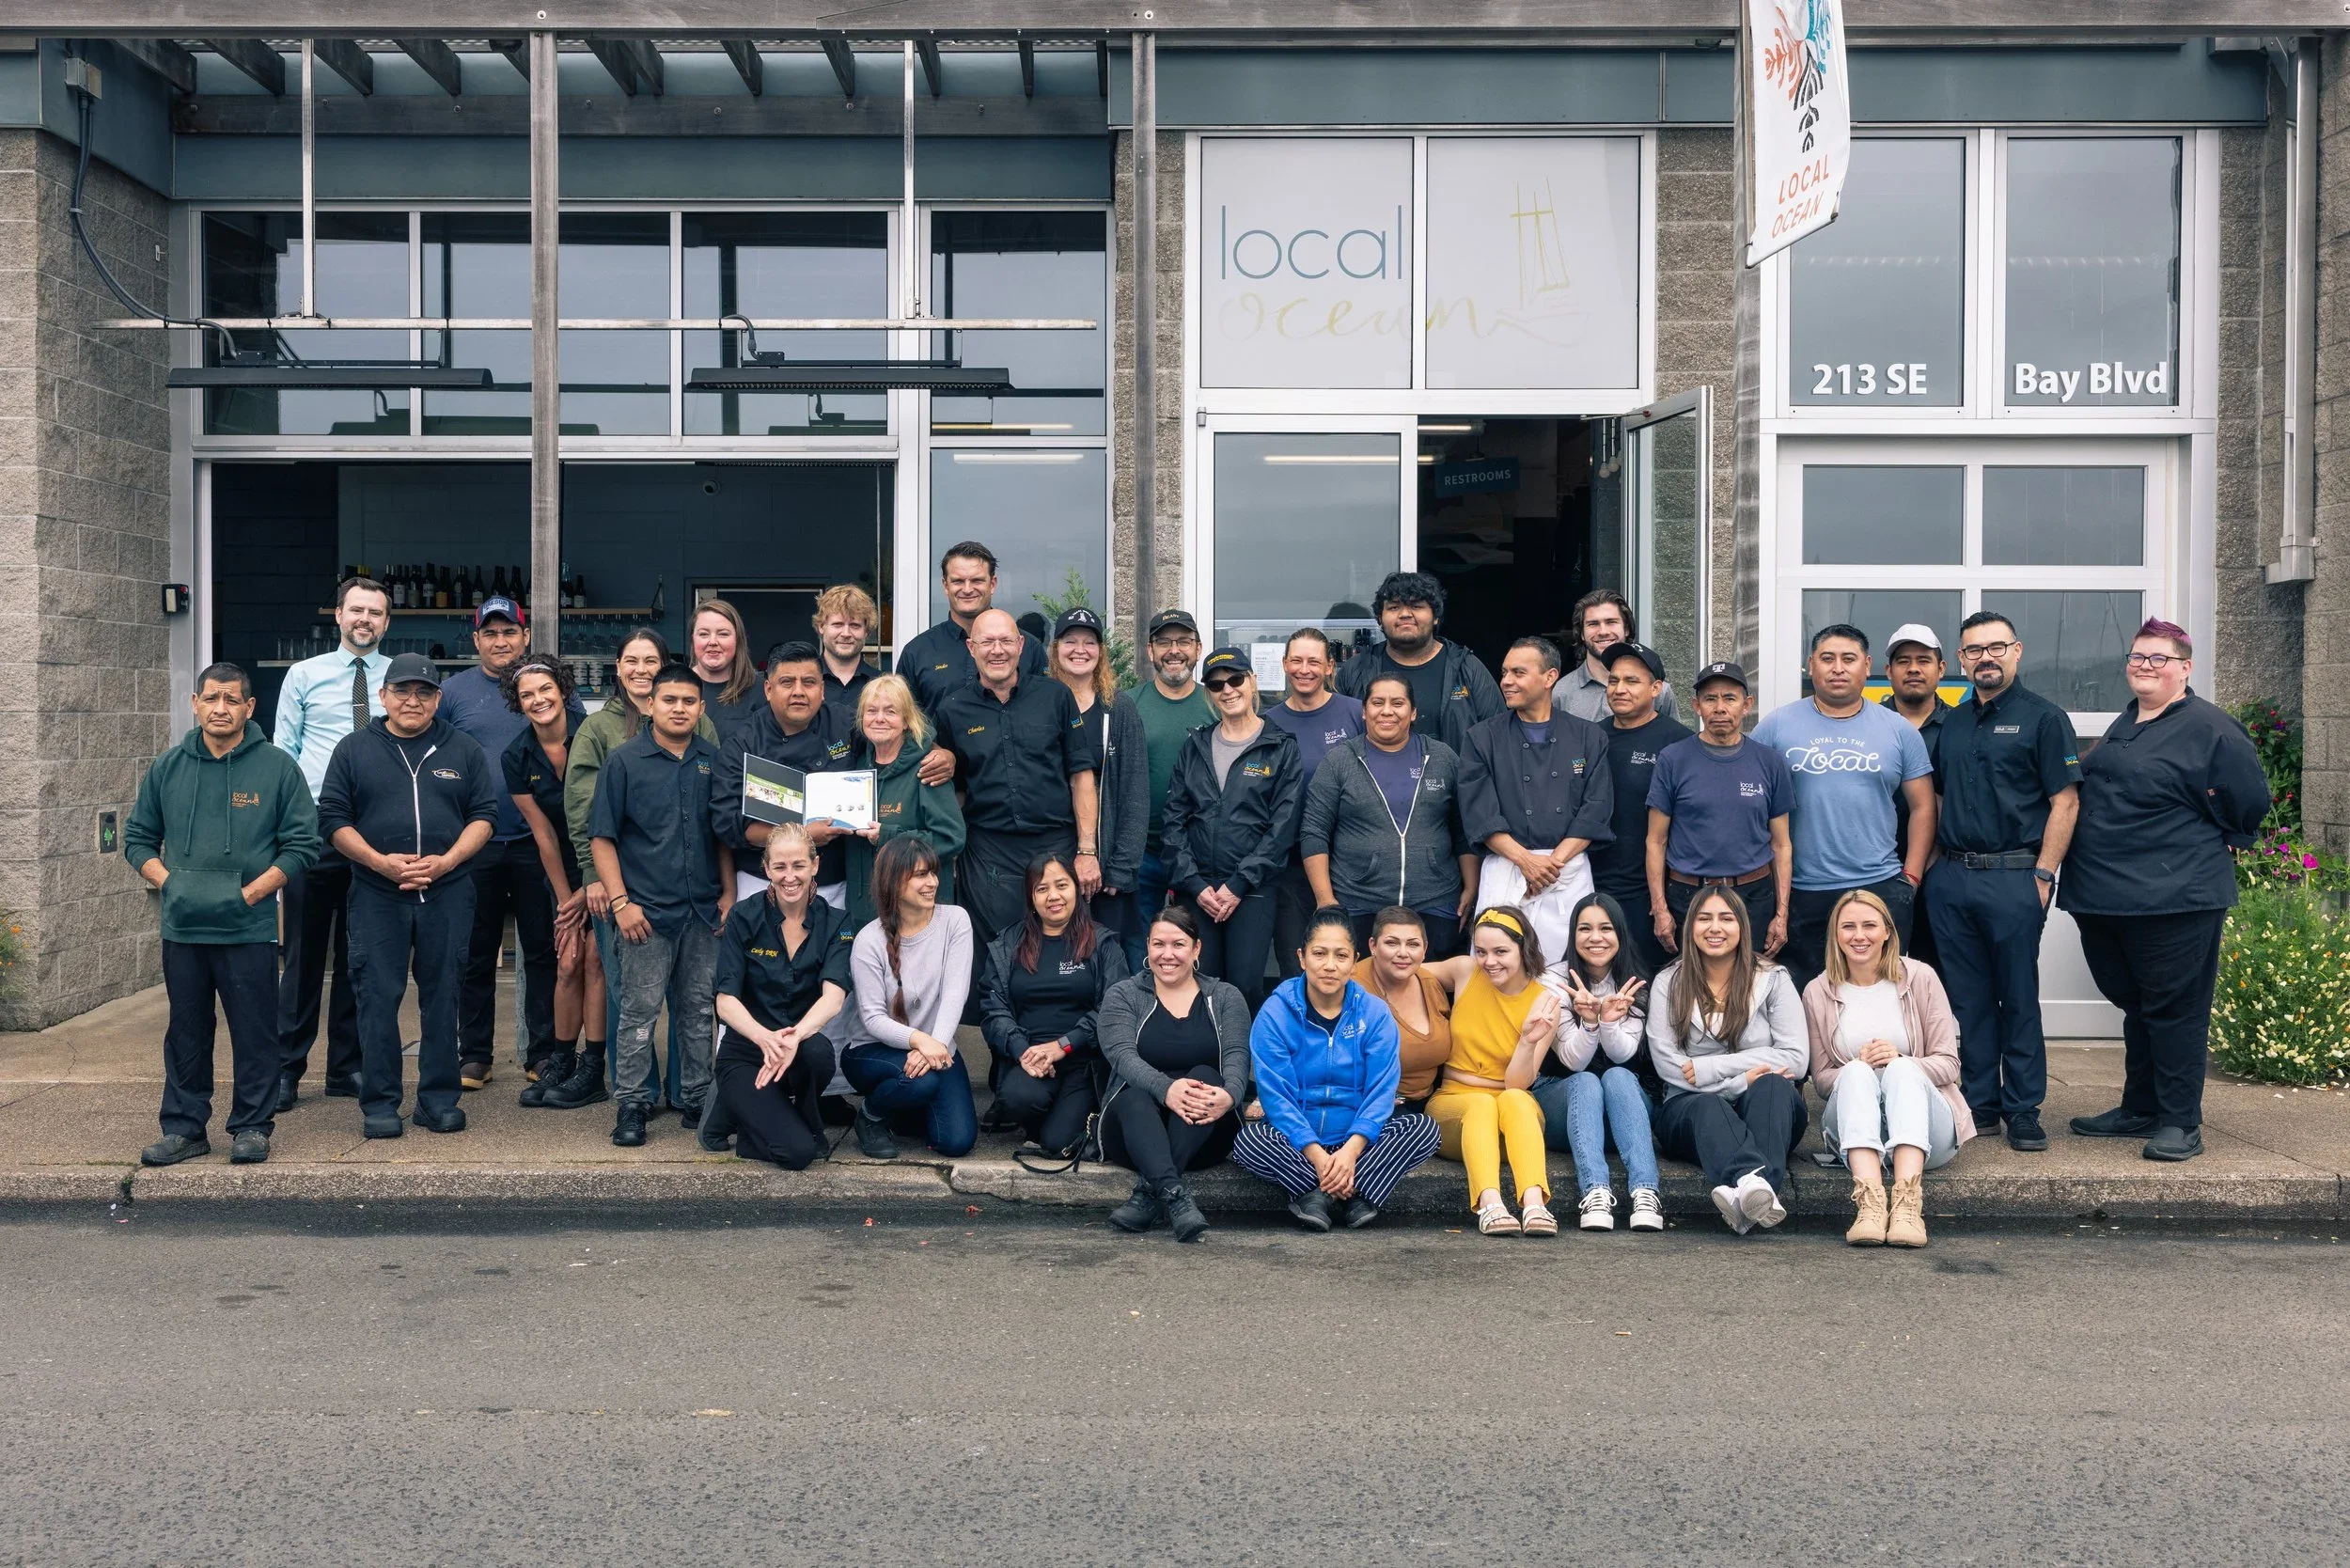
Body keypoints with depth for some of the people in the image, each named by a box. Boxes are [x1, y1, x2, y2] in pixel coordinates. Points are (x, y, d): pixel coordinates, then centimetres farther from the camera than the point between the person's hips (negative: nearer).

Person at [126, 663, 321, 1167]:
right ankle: (184, 1128, 20)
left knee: (255, 1032, 2)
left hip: (250, 928, -3)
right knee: (187, 1032, 11)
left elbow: (302, 843, -2)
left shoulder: (278, 766, -1)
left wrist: (253, 891, -11)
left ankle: (252, 1127, 12)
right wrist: (166, 881, -1)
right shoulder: (168, 768, 9)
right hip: (183, 927, 3)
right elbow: (138, 838, 15)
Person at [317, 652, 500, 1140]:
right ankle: (379, 1103, 7)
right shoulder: (354, 749, 7)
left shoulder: (464, 750, 10)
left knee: (442, 995, 5)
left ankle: (439, 1098, 13)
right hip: (377, 895, -1)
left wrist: (445, 861, -9)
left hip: (447, 894, 1)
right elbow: (333, 818, 3)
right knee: (378, 998, -1)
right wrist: (382, 862, -11)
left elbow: (485, 814, 7)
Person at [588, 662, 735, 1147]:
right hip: (646, 910, -3)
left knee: (699, 1011, 10)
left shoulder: (714, 760, 8)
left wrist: (729, 893, 6)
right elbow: (601, 836, -2)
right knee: (639, 1011, -1)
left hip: (705, 910, 3)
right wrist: (620, 901, -9)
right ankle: (632, 1103, 7)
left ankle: (696, 1098, 20)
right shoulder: (625, 760, -1)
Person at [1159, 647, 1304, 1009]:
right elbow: (1174, 819, 7)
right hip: (1197, 889, 3)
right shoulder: (1195, 747, 12)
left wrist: (1239, 884, -11)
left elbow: (1283, 826, -5)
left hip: (1253, 891, -3)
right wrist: (1193, 884, -5)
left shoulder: (1281, 748, 2)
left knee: (1246, 986, -8)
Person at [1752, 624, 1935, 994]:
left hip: (1880, 889, 1)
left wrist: (1911, 876, 2)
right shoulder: (1776, 725, 2)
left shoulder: (1898, 731, 7)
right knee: (1800, 998, 5)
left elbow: (1922, 807, 10)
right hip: (1798, 893, -1)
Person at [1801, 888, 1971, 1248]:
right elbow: (1821, 1079, 8)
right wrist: (1858, 1066, -14)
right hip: (1853, 1129, 0)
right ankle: (1869, 1200, -51)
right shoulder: (1818, 992, 7)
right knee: (1856, 1071, -30)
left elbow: (1948, 1065, 2)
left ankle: (1908, 1200, -50)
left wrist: (1900, 1062, -19)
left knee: (1901, 1069, -31)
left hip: (1926, 1127, 0)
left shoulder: (1921, 978, 5)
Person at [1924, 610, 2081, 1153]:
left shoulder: (2042, 717, -1)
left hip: (2012, 878, -5)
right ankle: (1979, 1103, 17)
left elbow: (2065, 802, -5)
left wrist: (2042, 874, -12)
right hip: (1950, 879, 5)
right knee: (1968, 998, 9)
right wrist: (1932, 866, 9)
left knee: (2018, 998, 1)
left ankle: (2023, 1110, 9)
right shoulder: (1950, 722, 15)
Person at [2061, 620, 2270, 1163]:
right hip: (2105, 896, 8)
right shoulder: (2122, 727, 16)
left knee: (2173, 1009, -2)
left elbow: (2249, 801, -7)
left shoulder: (2209, 728, -8)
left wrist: (2207, 845, 4)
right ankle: (2138, 1111, 26)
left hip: (2174, 898, -8)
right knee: (2134, 1005, 16)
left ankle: (2181, 1123, 6)